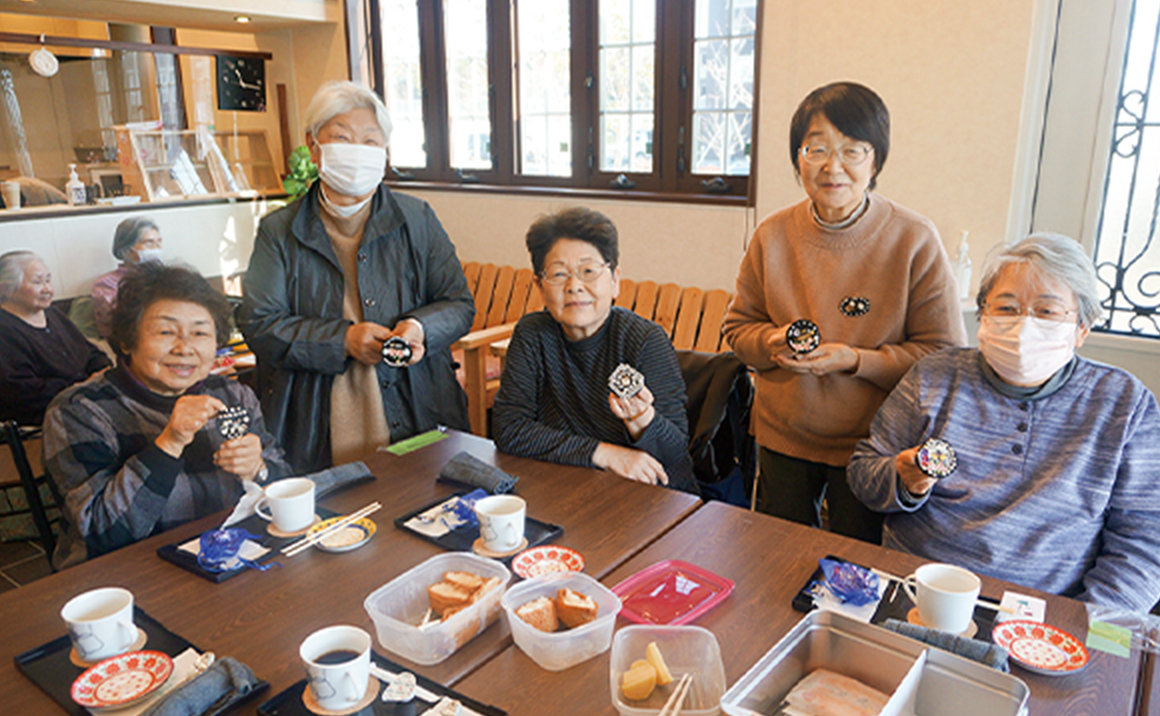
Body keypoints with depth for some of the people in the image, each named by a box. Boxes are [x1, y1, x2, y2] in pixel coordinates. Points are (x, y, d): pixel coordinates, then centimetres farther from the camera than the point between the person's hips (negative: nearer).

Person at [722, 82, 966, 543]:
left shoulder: (915, 241, -13)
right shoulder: (773, 235, -4)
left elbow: (946, 354, -11)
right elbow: (738, 327, 5)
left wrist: (856, 361, -23)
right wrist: (773, 342, -17)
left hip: (870, 443, -2)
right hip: (782, 439, 3)